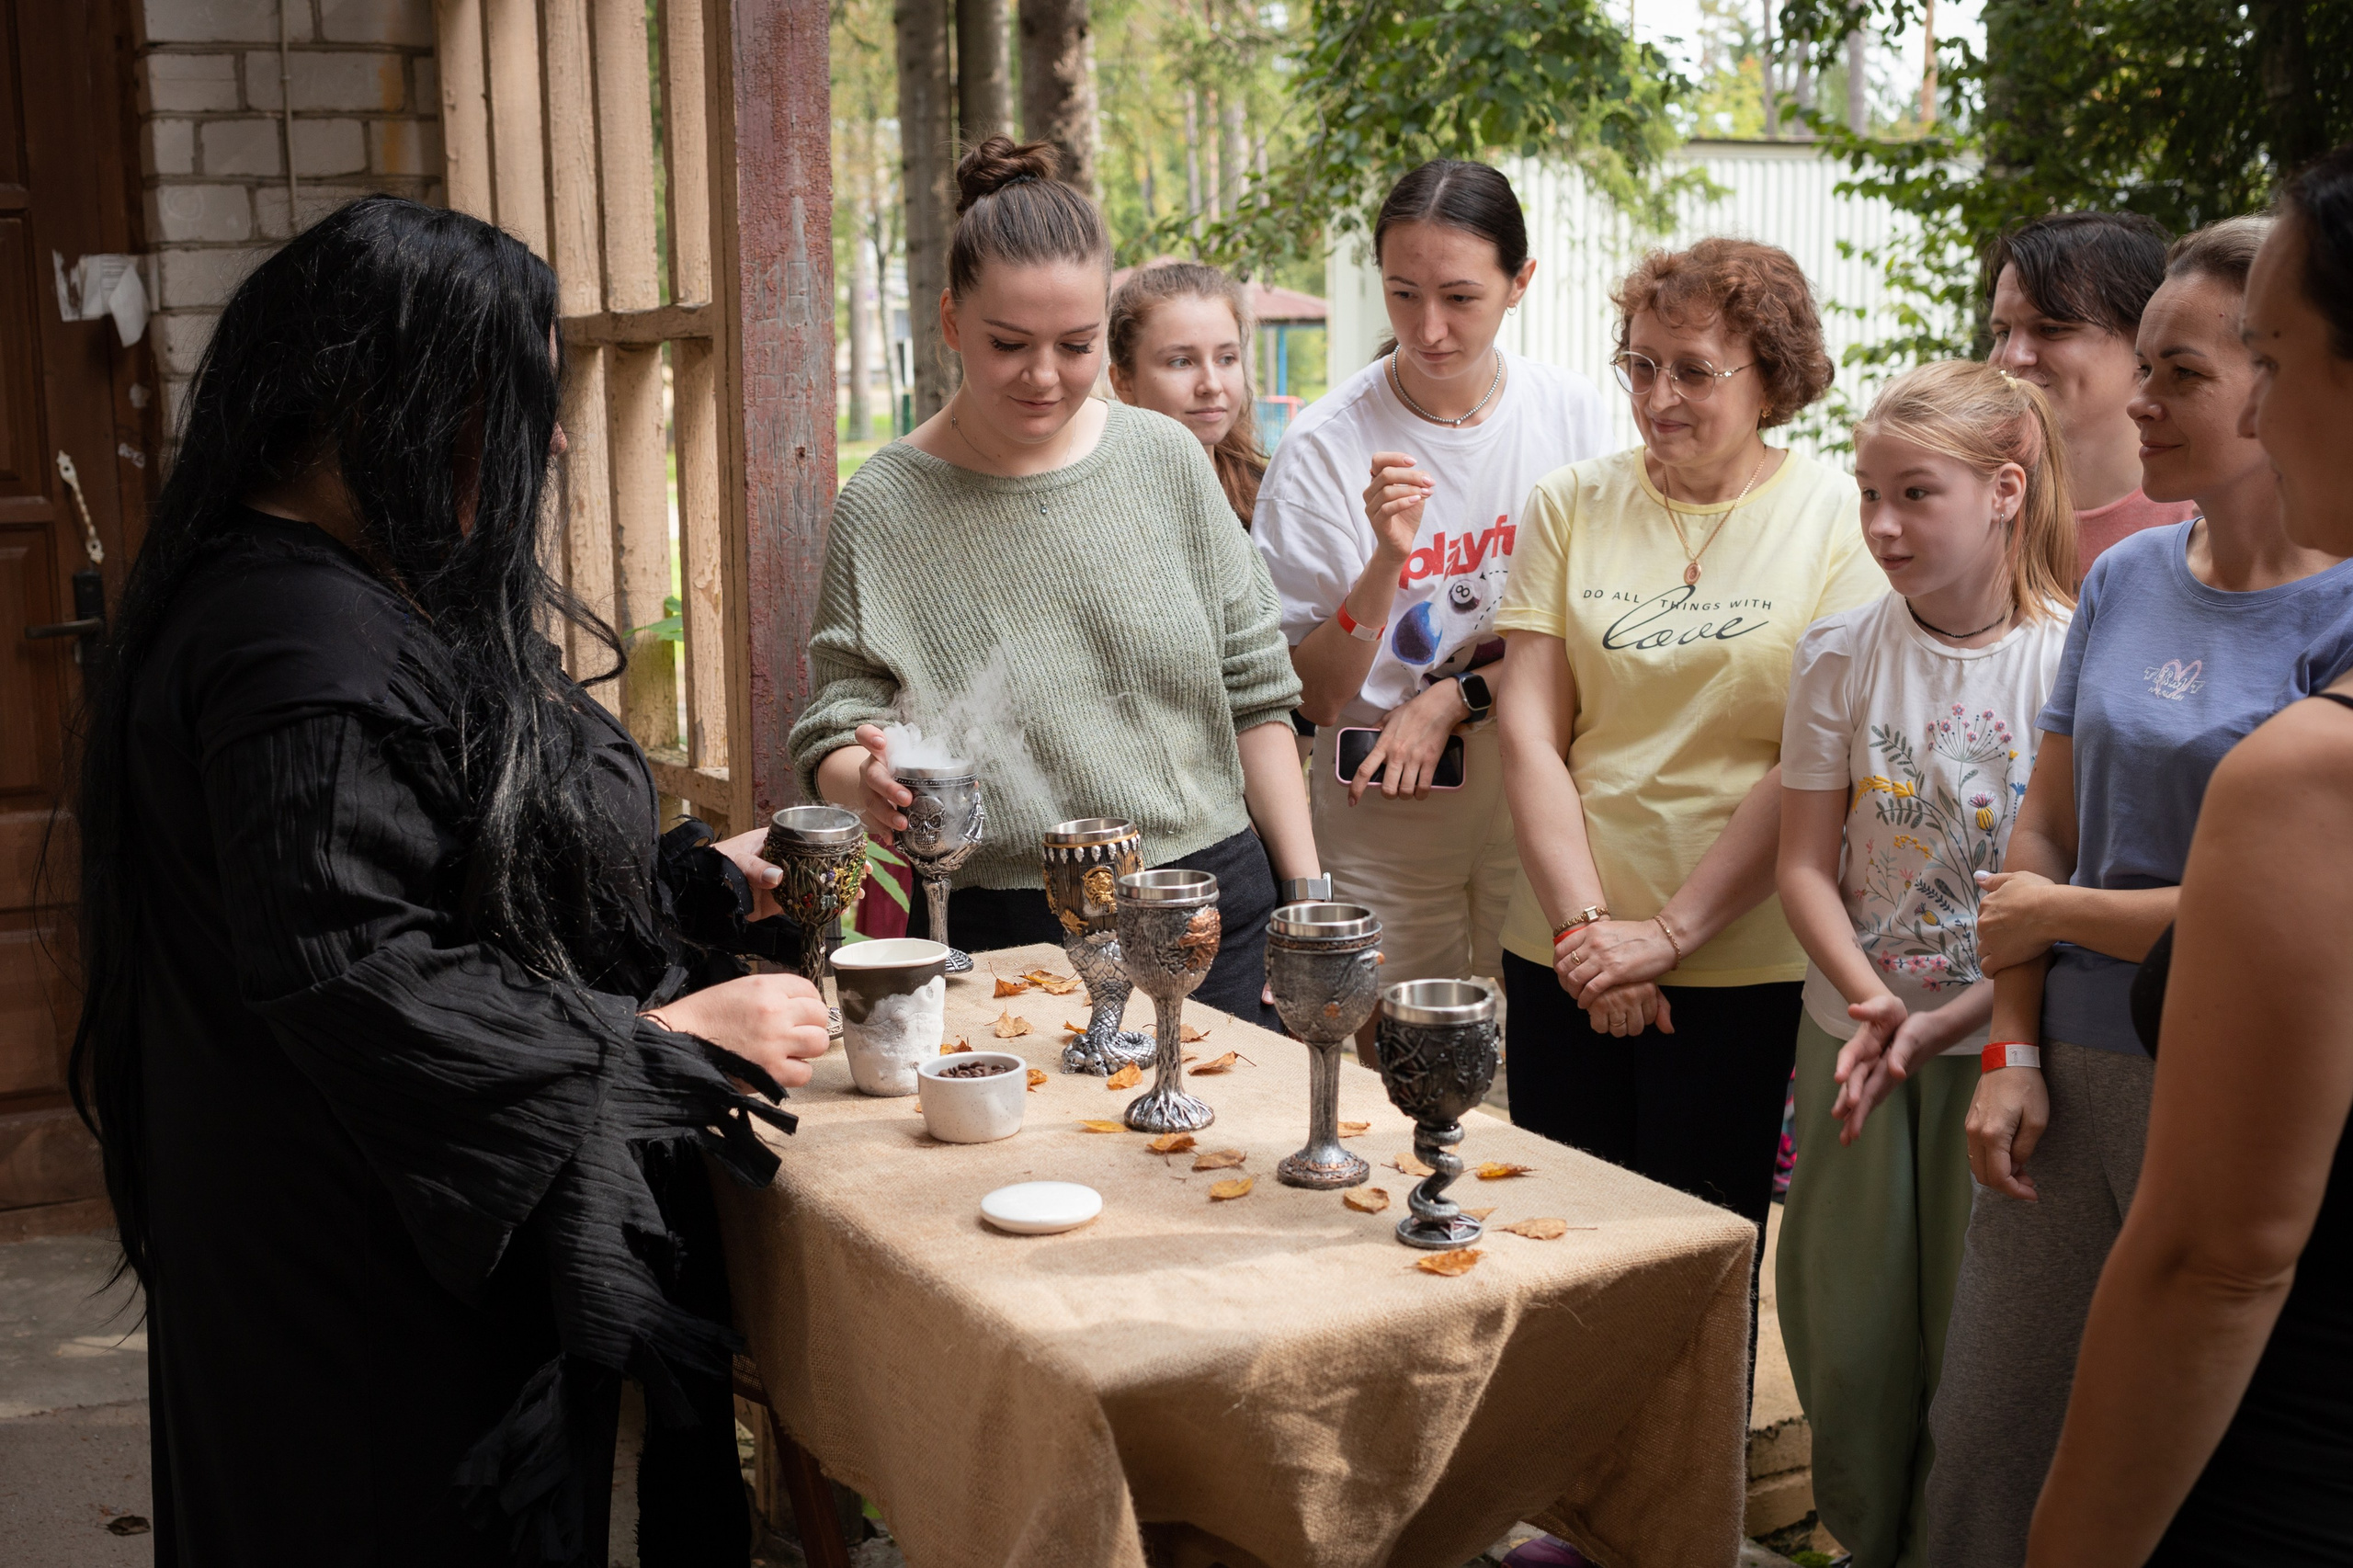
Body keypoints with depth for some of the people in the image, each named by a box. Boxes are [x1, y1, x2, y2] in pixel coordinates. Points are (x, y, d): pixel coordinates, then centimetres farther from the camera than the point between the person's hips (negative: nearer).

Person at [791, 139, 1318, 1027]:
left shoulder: (1167, 462, 2)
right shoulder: (883, 509, -5)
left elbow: (1255, 691, 7)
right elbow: (834, 731, -4)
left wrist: (1309, 896, 4)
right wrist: (867, 777, -28)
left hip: (1212, 906, 3)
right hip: (1000, 934, -2)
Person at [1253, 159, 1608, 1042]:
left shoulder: (1570, 413, -3)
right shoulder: (1327, 444, -12)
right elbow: (1314, 696, -12)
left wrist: (1455, 698, -11)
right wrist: (1388, 559, -26)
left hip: (1534, 799, 2)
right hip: (1382, 815, -2)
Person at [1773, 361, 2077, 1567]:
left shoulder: (2072, 662, -10)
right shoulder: (1840, 655, -1)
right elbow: (1806, 864, 0)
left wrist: (1940, 1022, -18)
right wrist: (1870, 1002, -15)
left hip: (2002, 1046, -2)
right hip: (1855, 1039, 3)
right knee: (1847, 1334, 10)